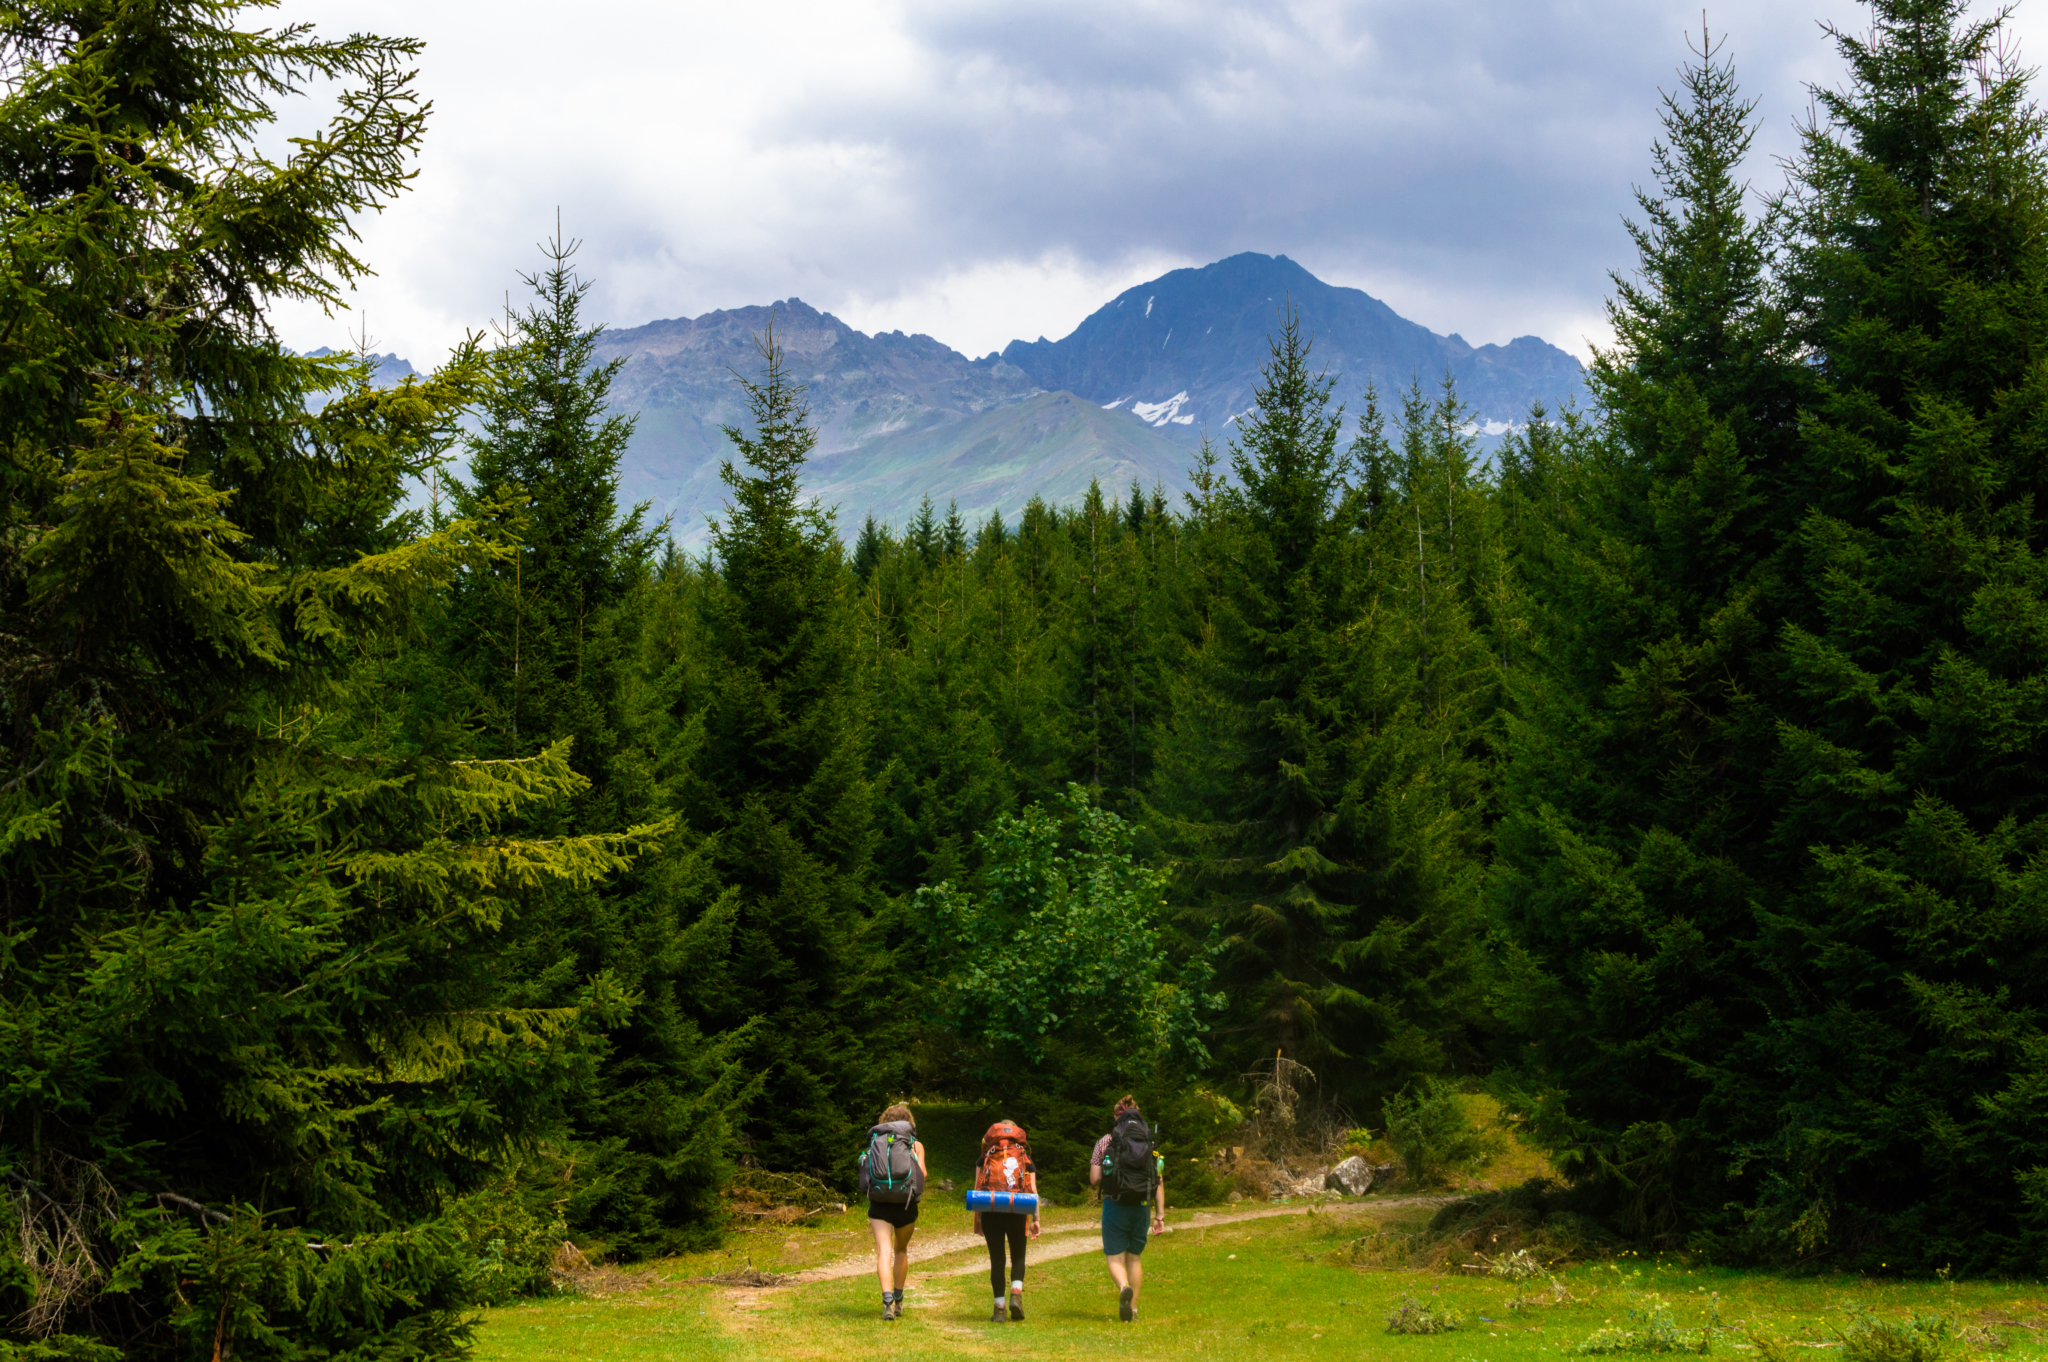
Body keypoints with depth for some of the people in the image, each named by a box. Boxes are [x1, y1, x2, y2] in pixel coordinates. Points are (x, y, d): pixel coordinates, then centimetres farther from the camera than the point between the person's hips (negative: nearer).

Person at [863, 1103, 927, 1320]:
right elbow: (921, 1174, -4)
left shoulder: (875, 1142, 9)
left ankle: (888, 1300, -29)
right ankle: (898, 1300, 29)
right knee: (901, 1250, 23)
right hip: (905, 1205, 1)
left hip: (879, 1204, -1)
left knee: (884, 1253, -9)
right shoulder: (915, 1145, 6)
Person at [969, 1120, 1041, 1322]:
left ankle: (999, 1308, 4)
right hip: (1017, 1212, 0)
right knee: (1018, 1256, 15)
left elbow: (977, 1190, 6)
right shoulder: (1026, 1160, 12)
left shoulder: (985, 1159, 12)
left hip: (990, 1211, 0)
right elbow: (1033, 1191, 5)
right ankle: (1016, 1294, -8)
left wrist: (977, 1218, 8)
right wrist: (1035, 1220, 7)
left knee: (996, 1259, 6)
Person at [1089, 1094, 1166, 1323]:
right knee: (1135, 1258, 17)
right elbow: (1159, 1181, 1)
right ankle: (1133, 1308, 17)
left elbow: (1094, 1179, -4)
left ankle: (1124, 1288, -28)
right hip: (1140, 1207, 3)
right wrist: (1160, 1214, 3)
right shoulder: (1150, 1143, 5)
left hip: (1115, 1205, -3)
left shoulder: (1105, 1142, -2)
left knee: (1115, 1258, 2)